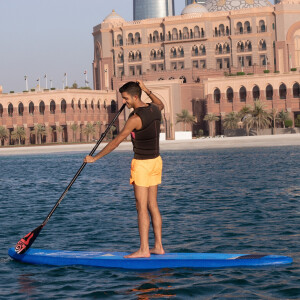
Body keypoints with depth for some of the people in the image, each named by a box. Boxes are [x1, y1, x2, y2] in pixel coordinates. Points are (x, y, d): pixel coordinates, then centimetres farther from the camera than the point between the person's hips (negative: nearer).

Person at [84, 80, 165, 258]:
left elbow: (116, 142, -16)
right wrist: (147, 90, 26)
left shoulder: (136, 118, -20)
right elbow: (161, 105, 32)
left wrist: (95, 158, -9)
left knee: (142, 207, -6)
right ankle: (158, 247, 12)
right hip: (156, 161, 8)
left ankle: (144, 249, -6)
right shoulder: (154, 109, 3)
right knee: (153, 205, 10)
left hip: (142, 164, -8)